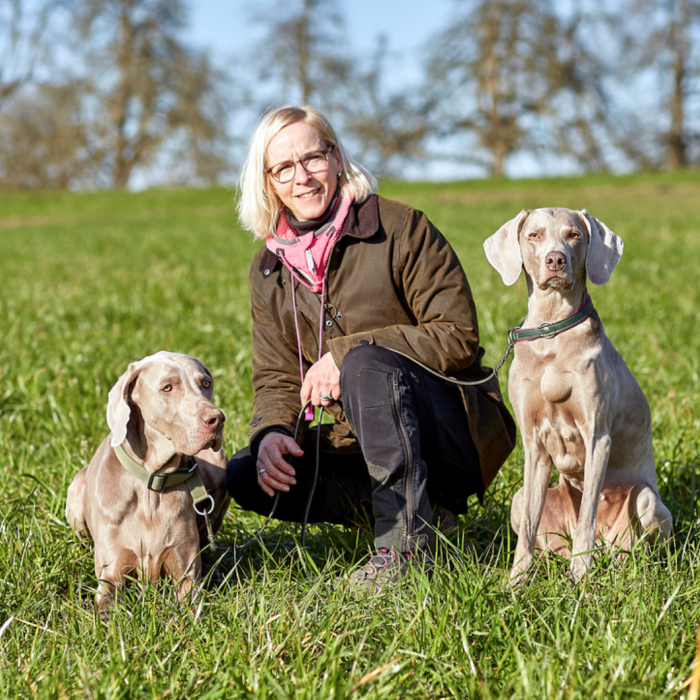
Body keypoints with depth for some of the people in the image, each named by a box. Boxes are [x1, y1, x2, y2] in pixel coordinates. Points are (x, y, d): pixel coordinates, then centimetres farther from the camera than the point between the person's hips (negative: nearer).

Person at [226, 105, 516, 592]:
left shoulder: (401, 229, -9)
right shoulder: (269, 271, 7)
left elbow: (458, 337, -14)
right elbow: (277, 379, 6)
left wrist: (349, 354, -23)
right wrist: (271, 432, -18)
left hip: (456, 432, -6)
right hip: (363, 443, 6)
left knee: (367, 362, -34)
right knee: (244, 477, -13)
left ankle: (405, 540, -29)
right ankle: (420, 506, -8)